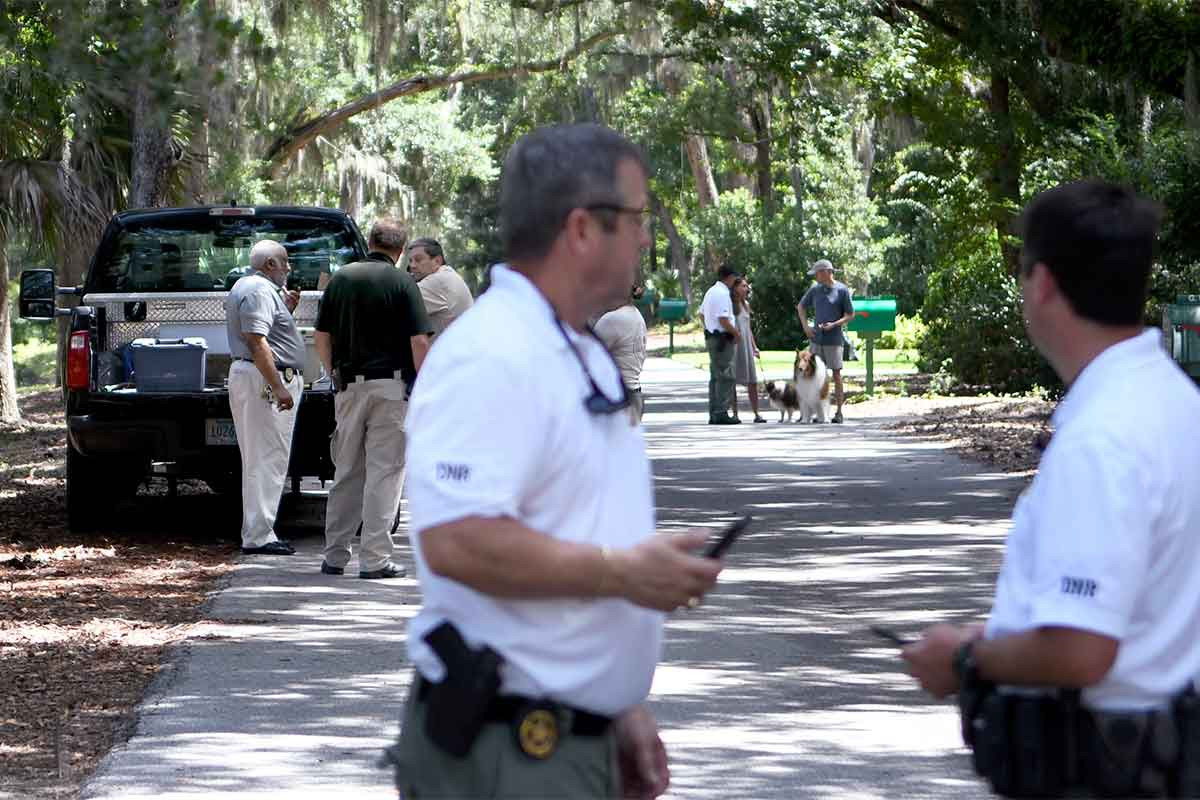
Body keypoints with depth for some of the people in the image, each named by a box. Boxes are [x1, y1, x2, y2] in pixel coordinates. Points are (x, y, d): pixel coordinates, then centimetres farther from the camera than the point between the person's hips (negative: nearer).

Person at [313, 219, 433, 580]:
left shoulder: (340, 279, 7)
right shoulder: (402, 283, -6)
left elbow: (321, 337, 9)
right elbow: (419, 341, -11)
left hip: (348, 387, 4)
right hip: (390, 386, -4)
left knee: (346, 473, 13)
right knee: (384, 473, -1)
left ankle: (335, 556, 15)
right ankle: (375, 559, -4)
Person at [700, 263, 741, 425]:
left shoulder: (711, 291, 14)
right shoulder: (723, 294, -17)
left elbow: (702, 313, 25)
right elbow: (723, 320, -23)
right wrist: (736, 333, -10)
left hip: (711, 337, 10)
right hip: (722, 338, -10)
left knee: (715, 376, 13)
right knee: (725, 377, -8)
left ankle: (714, 413, 16)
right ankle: (721, 413, -10)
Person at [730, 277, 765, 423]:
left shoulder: (746, 305, 14)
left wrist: (755, 346, 15)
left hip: (746, 346, 6)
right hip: (732, 345, -6)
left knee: (752, 381, 1)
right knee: (732, 381, 0)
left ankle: (756, 414, 2)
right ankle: (735, 413, 5)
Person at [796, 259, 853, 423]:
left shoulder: (842, 290, -5)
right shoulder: (815, 289, 7)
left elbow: (850, 315, -2)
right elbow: (800, 306, 20)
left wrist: (834, 324, -16)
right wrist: (805, 326, 7)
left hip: (834, 339, -5)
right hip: (817, 338, 5)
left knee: (836, 374, -4)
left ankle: (839, 412, 0)